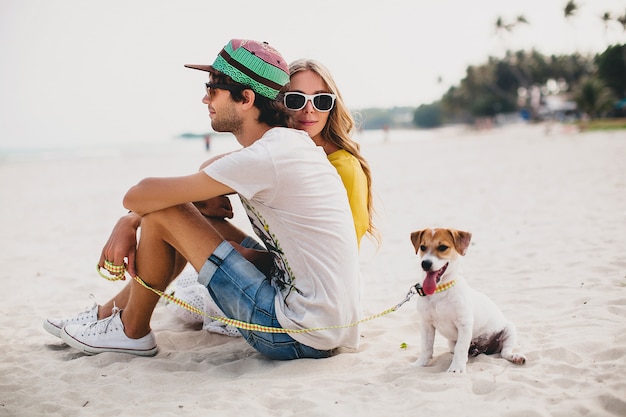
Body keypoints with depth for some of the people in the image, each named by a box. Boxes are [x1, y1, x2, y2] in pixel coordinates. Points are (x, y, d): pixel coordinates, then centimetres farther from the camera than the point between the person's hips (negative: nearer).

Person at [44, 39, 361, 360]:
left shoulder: (265, 157, -21)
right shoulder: (286, 143, 9)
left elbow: (138, 197, -16)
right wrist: (129, 224, 5)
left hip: (300, 338, -9)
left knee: (162, 214, -6)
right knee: (187, 217, 16)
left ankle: (131, 331, 16)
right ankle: (109, 313, 29)